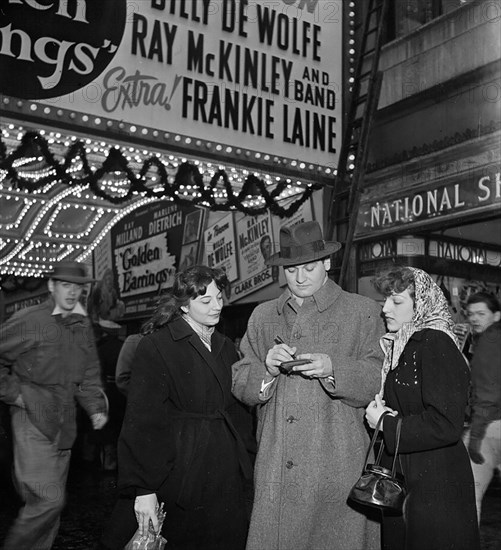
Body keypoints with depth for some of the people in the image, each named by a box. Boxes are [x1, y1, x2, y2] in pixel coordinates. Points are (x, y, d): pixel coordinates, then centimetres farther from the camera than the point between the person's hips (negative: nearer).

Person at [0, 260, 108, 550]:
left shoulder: (83, 325, 9)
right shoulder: (29, 320, -10)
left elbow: (90, 373, 14)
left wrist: (96, 407, 3)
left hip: (65, 424, 6)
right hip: (33, 420, -6)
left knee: (52, 503, 15)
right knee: (49, 499, -10)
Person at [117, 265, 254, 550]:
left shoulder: (226, 347, 11)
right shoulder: (156, 346, -11)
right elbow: (142, 422, -15)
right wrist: (144, 489, -18)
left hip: (227, 475, 6)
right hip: (181, 475, -6)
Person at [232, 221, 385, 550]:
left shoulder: (364, 312, 4)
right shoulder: (262, 316, 13)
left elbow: (381, 382, -3)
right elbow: (239, 385, 9)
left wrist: (333, 369, -19)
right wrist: (266, 369, -11)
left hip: (339, 471, -2)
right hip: (276, 472, 3)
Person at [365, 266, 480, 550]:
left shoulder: (435, 343, -17)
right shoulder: (400, 346, 12)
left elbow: (445, 426, -25)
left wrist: (386, 425, -16)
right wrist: (380, 413, -4)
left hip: (434, 491, -8)